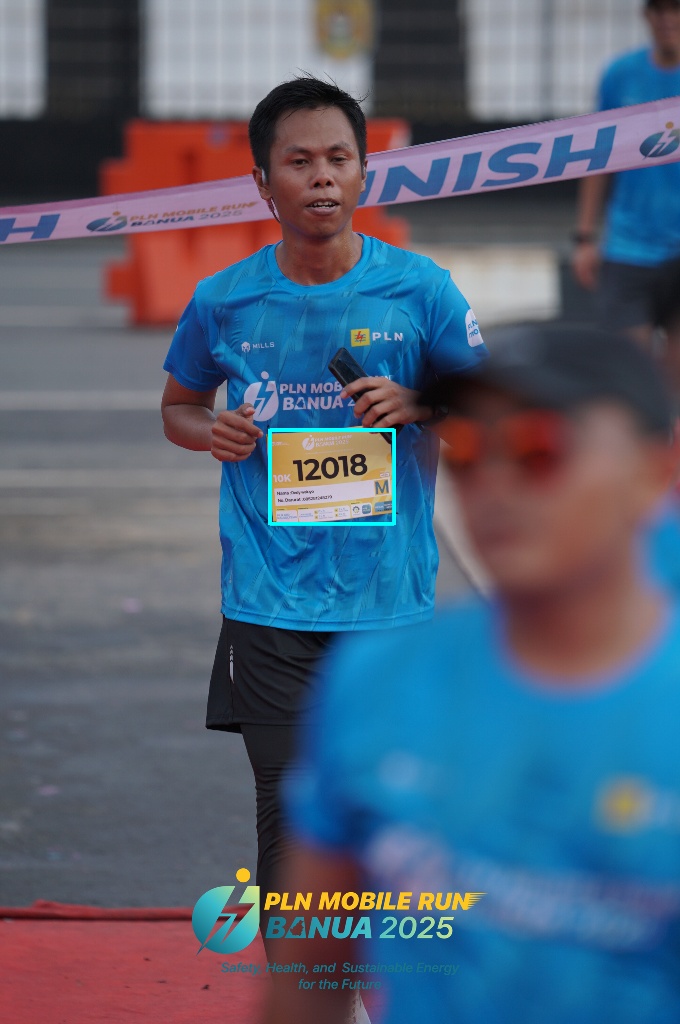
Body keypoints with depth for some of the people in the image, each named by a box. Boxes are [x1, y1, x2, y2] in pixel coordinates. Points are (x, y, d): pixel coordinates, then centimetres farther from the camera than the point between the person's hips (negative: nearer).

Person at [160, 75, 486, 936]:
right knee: (289, 816, -3)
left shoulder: (417, 290, -2)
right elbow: (177, 406, 18)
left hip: (391, 602, 0)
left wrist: (414, 406, -13)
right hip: (270, 605, 0)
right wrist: (211, 433, -5)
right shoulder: (223, 302, 1)